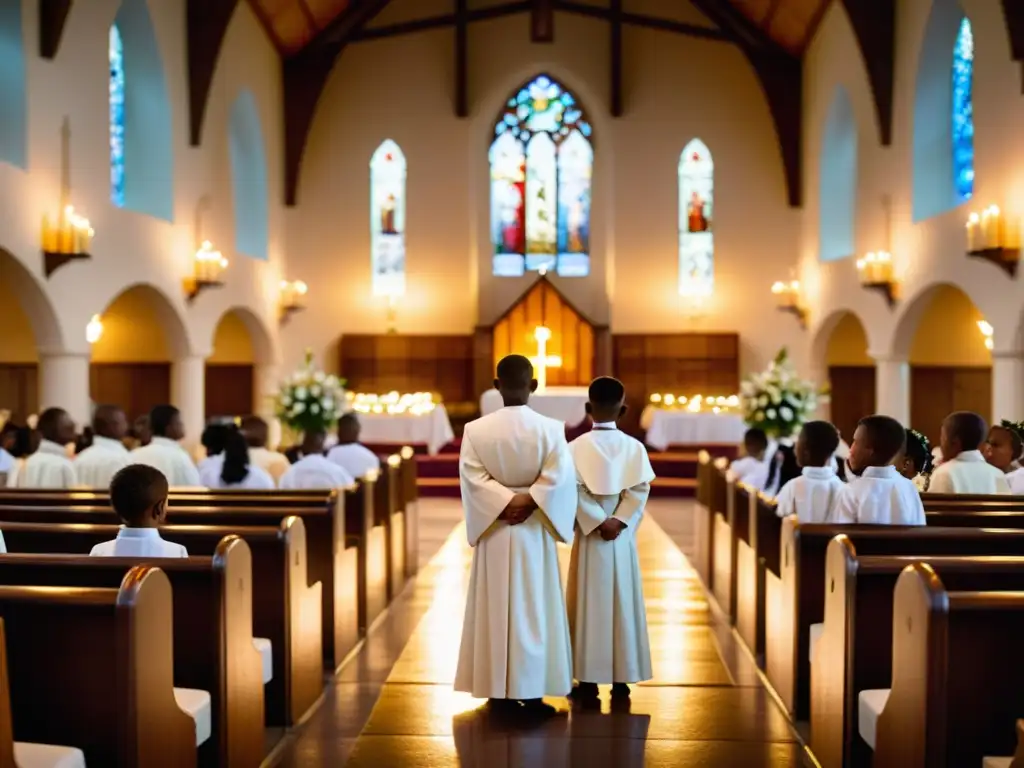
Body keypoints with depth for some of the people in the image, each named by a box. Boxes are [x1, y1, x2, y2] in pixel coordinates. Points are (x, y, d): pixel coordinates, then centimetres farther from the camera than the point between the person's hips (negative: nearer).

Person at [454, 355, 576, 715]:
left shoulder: (475, 429, -4)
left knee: (496, 609, 8)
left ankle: (499, 692, 13)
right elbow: (559, 477, -15)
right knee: (533, 610, 5)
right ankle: (531, 693, 8)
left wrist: (504, 503, -13)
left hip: (493, 529, 1)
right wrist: (528, 501, -14)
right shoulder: (551, 428, -6)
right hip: (534, 530, -1)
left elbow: (473, 476, -12)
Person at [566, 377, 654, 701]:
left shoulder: (576, 447, -5)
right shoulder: (635, 446, 0)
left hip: (589, 535, -1)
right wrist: (618, 521, -11)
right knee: (622, 604, 7)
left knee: (590, 605, 4)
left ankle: (589, 677, 6)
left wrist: (598, 522, -11)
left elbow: (575, 492, -13)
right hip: (623, 537, 2)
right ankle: (621, 677, 12)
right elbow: (640, 491, -8)